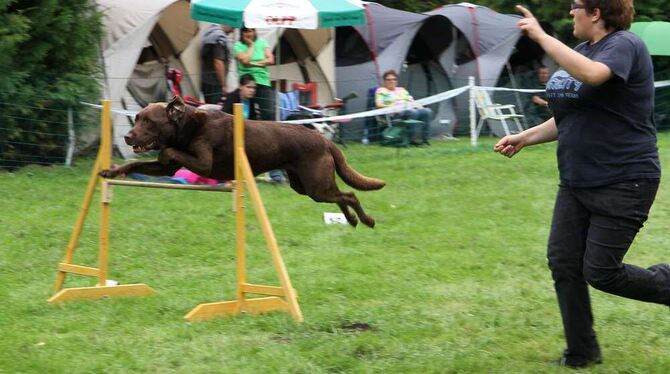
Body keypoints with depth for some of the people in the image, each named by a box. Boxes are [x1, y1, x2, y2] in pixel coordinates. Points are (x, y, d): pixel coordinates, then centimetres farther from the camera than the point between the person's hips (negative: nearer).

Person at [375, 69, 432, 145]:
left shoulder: (401, 90, 32)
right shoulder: (381, 91, 13)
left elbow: (411, 101, 27)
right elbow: (378, 105, -1)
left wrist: (418, 105, 5)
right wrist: (390, 107, -17)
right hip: (395, 113, -6)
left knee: (427, 111, -24)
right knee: (412, 112, -38)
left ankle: (424, 138, -26)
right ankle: (413, 138, -35)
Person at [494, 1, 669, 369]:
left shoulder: (624, 45, -14)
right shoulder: (581, 51, 13)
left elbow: (591, 75, -38)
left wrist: (542, 36, -31)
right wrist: (525, 138, 13)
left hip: (623, 183, -9)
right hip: (578, 182, 9)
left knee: (601, 273, -8)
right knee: (563, 263, 4)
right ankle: (581, 352, 15)